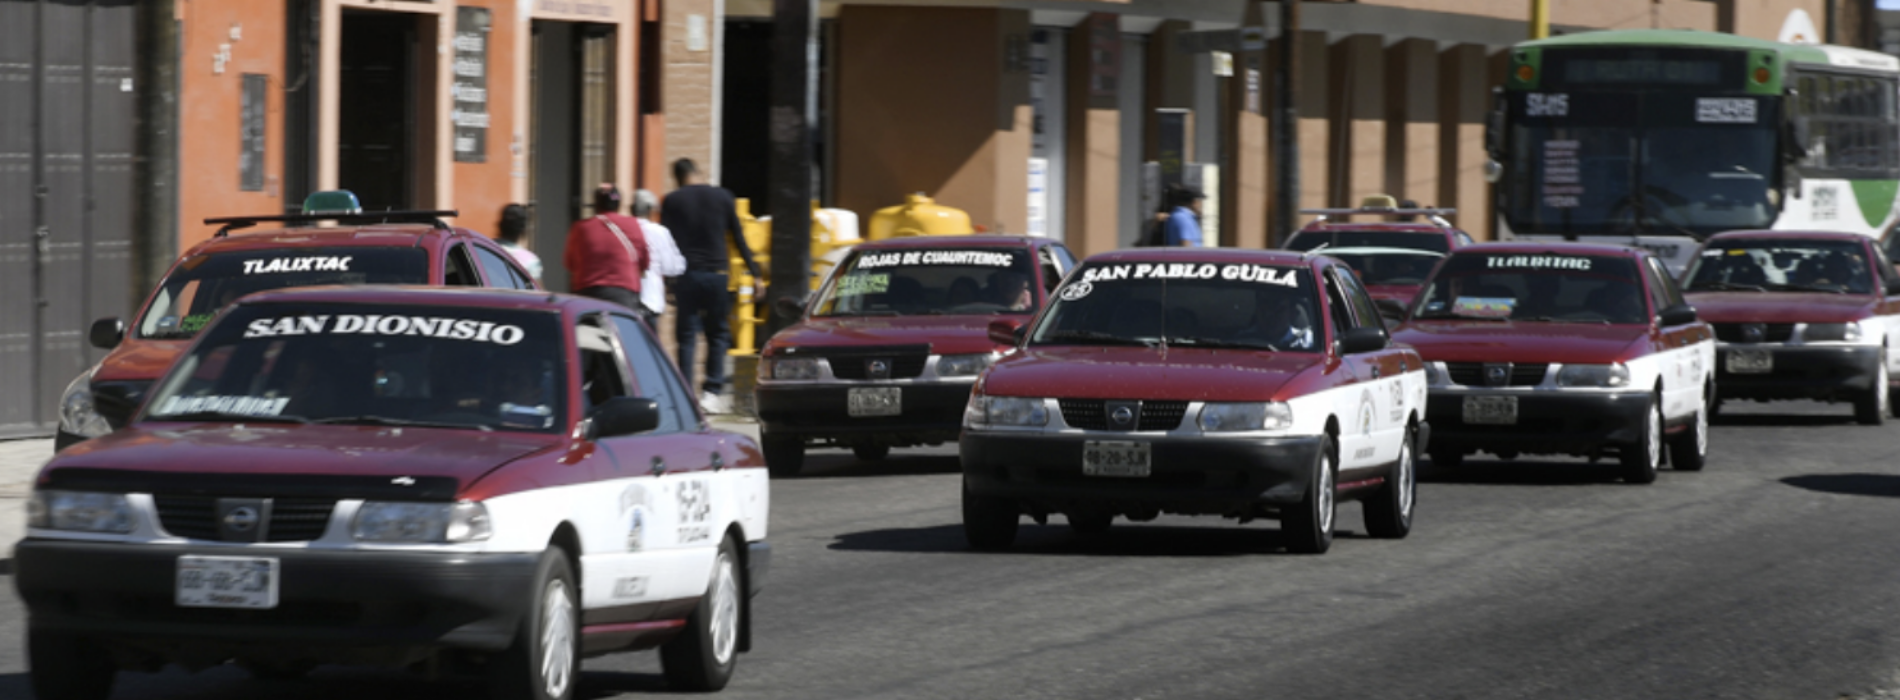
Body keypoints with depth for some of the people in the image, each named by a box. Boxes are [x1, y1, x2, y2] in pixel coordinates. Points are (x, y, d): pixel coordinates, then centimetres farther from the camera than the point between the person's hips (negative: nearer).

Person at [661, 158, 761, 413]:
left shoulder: (672, 201, 3)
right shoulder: (722, 197, 6)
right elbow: (739, 239, 8)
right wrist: (755, 273, 11)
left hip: (685, 277, -1)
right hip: (716, 275, 1)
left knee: (686, 336, 3)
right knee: (717, 334, 9)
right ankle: (712, 391, -1)